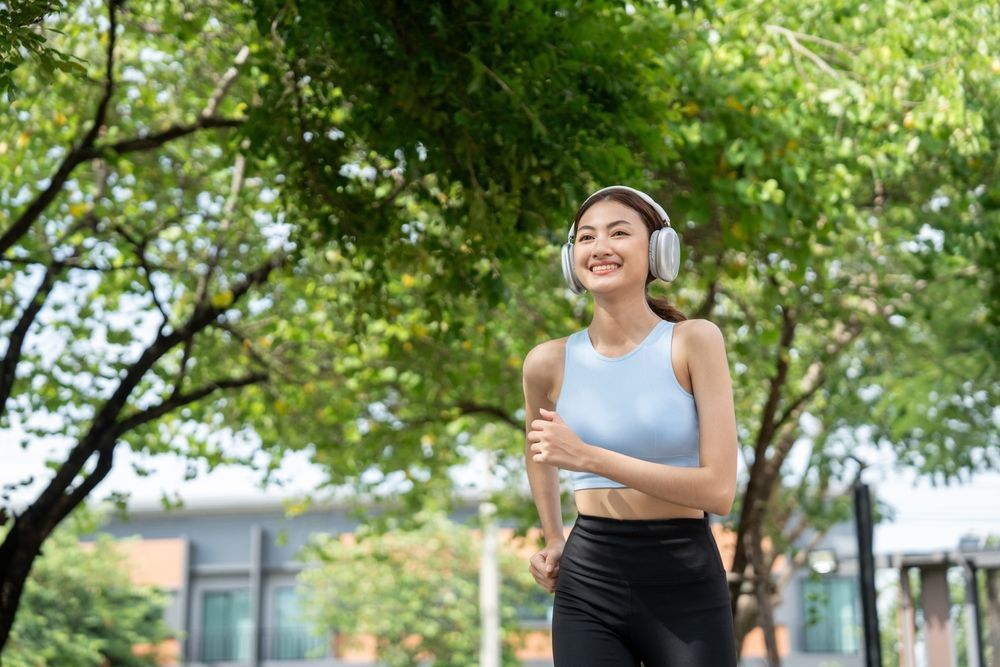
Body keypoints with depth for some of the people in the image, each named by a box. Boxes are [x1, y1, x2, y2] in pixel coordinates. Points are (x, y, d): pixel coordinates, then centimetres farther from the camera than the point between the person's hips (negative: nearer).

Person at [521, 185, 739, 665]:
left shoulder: (694, 341, -8)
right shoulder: (548, 363, 0)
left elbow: (719, 490, -16)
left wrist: (588, 457, -20)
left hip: (686, 583, -2)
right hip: (586, 582, 2)